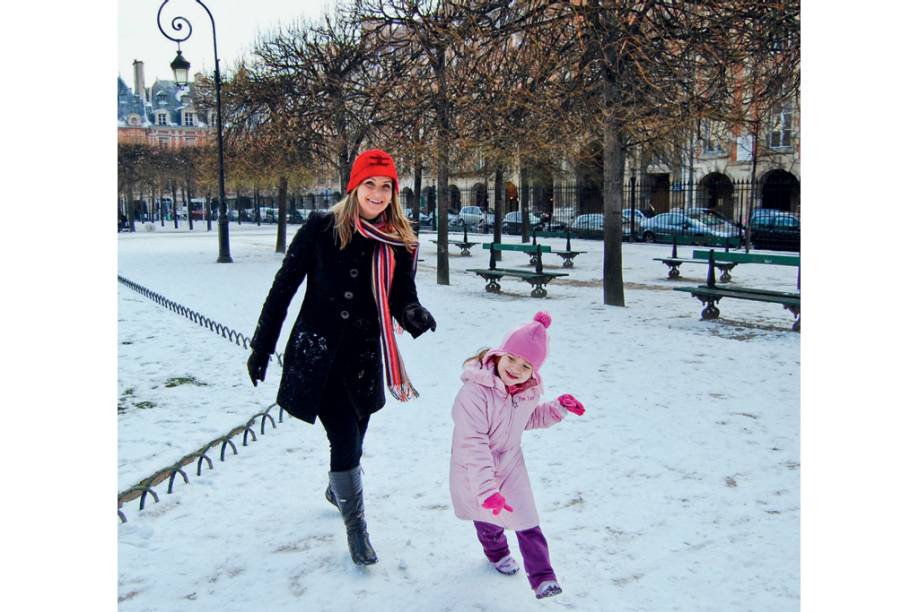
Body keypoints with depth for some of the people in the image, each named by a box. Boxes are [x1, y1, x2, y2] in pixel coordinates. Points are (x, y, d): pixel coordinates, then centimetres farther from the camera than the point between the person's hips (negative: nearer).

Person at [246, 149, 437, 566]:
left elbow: (401, 299, 0)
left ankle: (337, 491, 50)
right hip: (316, 354, -4)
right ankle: (356, 526, 15)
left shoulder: (401, 244, -1)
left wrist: (415, 315, -25)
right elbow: (284, 287, -6)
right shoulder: (321, 229, -11)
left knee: (352, 439, 17)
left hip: (364, 359, 4)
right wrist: (261, 346, -4)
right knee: (345, 441, -7)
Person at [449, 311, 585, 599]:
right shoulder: (475, 391, -36)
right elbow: (473, 445, -37)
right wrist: (486, 489, -41)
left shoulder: (528, 392, -12)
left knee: (527, 521, -4)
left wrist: (558, 407, -5)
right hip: (476, 471, -3)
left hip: (510, 465, 4)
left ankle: (542, 577, 11)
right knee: (489, 515, 20)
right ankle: (496, 552, 51)